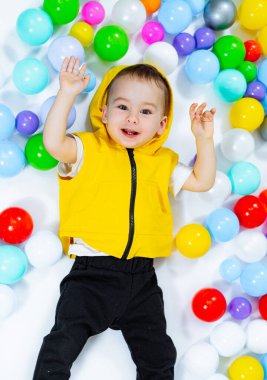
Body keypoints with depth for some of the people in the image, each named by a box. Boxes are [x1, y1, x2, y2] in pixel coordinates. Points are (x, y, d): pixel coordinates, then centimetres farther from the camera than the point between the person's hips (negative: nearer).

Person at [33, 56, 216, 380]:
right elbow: (53, 143, -16)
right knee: (63, 345, -11)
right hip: (92, 271, -3)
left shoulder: (162, 162, 13)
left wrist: (204, 138, 6)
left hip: (142, 279, 3)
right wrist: (67, 94, -21)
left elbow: (202, 181, 16)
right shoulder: (90, 150, 2)